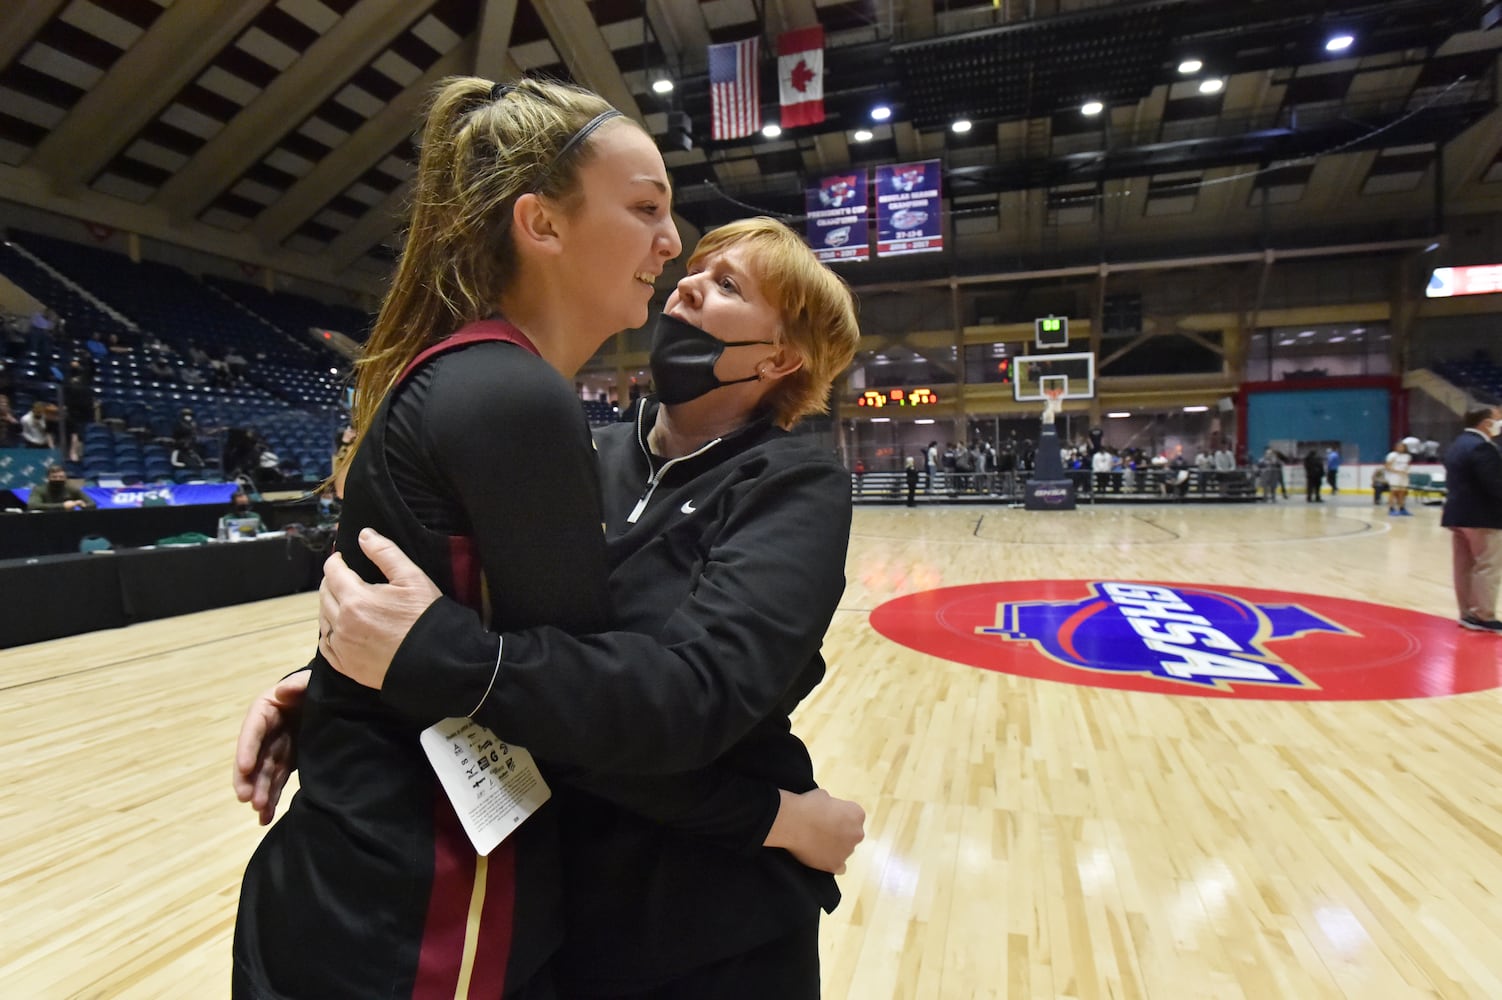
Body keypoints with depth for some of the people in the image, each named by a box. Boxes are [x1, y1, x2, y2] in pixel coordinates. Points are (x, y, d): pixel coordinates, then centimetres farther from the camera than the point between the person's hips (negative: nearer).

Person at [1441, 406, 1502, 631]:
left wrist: (1456, 505, 17)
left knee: (1464, 567, 11)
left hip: (1458, 513, 9)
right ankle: (1483, 617, 0)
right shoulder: (1482, 446, -16)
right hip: (1481, 516, -9)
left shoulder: (1455, 445, 14)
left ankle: (1468, 614, 16)